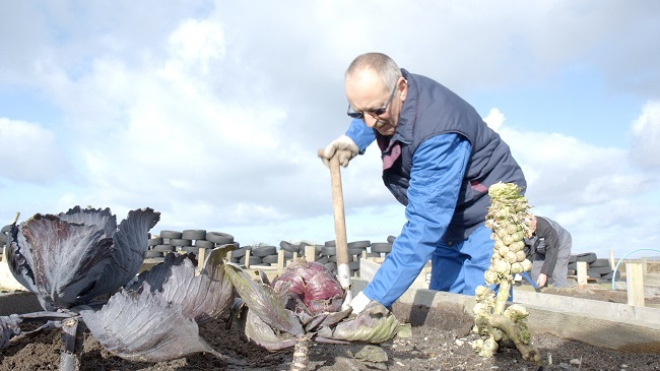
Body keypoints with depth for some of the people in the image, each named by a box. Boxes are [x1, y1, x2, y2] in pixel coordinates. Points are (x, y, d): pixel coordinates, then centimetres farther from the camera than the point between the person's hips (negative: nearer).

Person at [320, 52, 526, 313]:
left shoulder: (437, 134, -36)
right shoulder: (383, 93, -9)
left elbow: (424, 225, -38)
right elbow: (369, 117, 19)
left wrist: (375, 296, -38)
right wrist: (354, 138, -3)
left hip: (487, 216, -8)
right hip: (448, 224, 8)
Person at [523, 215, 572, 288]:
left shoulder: (547, 227, -40)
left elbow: (552, 252, -37)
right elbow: (526, 250, -9)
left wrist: (544, 273, -39)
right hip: (541, 251, 6)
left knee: (557, 276, -18)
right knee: (536, 274, -4)